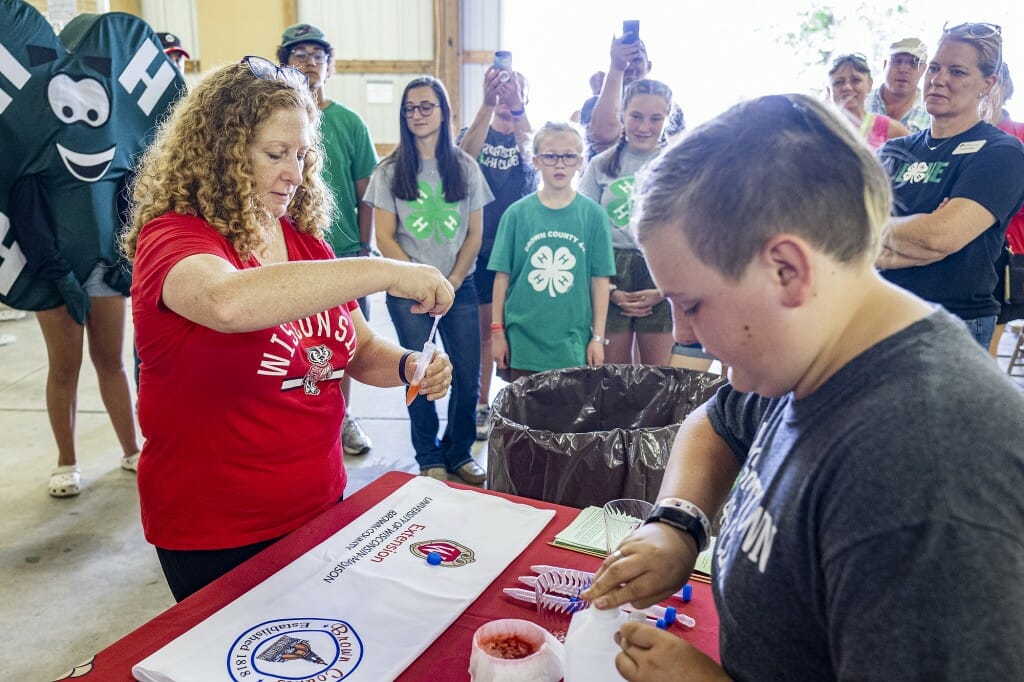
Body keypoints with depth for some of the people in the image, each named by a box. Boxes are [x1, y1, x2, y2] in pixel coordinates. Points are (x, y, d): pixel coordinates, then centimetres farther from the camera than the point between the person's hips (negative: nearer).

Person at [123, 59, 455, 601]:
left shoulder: (306, 244, 3)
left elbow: (361, 348, 10)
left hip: (320, 504, 6)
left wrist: (406, 366, -12)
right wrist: (383, 272, -35)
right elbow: (228, 302, -39)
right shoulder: (172, 238, -16)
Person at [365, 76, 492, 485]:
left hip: (460, 287, 2)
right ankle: (430, 458, 19)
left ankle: (459, 452, 21)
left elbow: (475, 234, 6)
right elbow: (384, 238, -1)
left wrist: (452, 281, -6)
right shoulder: (390, 171, 2)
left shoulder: (465, 168, 6)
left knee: (468, 377, 1)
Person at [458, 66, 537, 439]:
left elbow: (533, 152, -20)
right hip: (482, 247, 0)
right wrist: (487, 104, -31)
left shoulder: (528, 134, 6)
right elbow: (465, 157, -19)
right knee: (483, 328, 6)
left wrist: (516, 108, -36)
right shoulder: (475, 132, 6)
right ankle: (482, 406, 18)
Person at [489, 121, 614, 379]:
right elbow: (502, 275, 2)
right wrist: (497, 331, 2)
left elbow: (600, 279, 2)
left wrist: (598, 337, 1)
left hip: (573, 345, 0)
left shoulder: (593, 214, 0)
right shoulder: (517, 213, 0)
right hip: (523, 342, 0)